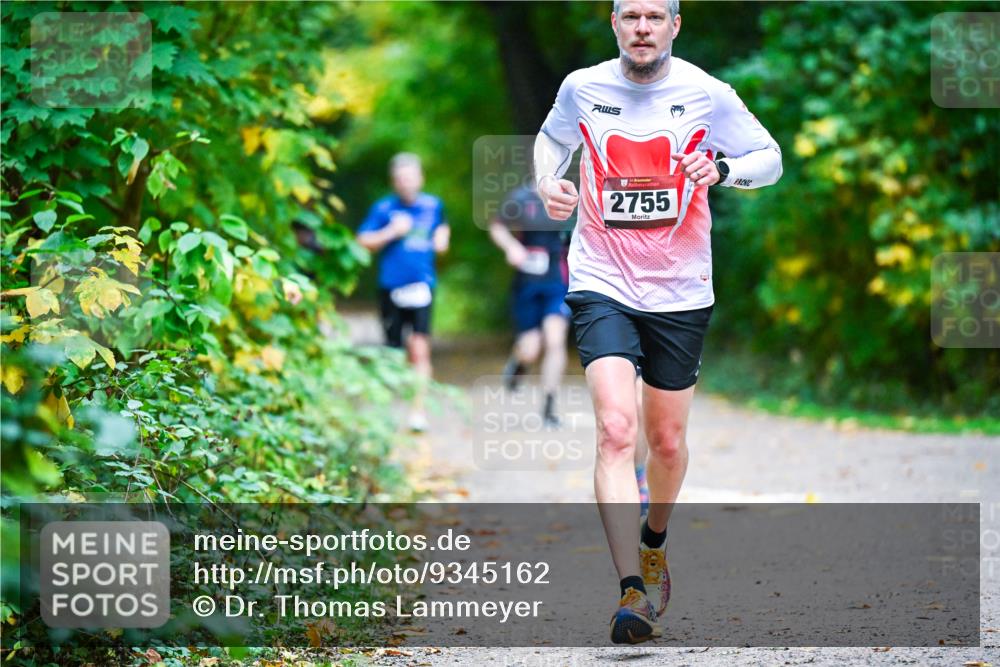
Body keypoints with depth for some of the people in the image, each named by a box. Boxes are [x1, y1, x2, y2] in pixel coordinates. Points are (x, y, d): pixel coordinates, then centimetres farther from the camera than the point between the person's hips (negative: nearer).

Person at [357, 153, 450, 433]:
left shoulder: (433, 205, 7)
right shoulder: (384, 208, -2)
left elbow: (442, 226, 28)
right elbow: (364, 241, -1)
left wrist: (442, 236, 7)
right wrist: (392, 232, -12)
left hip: (421, 286, 0)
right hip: (391, 286, 0)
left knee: (420, 348, -13)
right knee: (394, 351, 8)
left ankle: (418, 409, -13)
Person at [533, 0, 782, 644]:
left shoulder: (706, 94, -5)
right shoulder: (582, 88, -1)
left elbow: (770, 158, 5)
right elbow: (551, 141, 20)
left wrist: (721, 168, -15)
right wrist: (549, 182, -2)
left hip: (681, 294, 1)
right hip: (602, 287, -1)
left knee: (668, 441, 12)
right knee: (616, 428, -20)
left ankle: (653, 545, 43)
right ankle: (632, 591, -25)